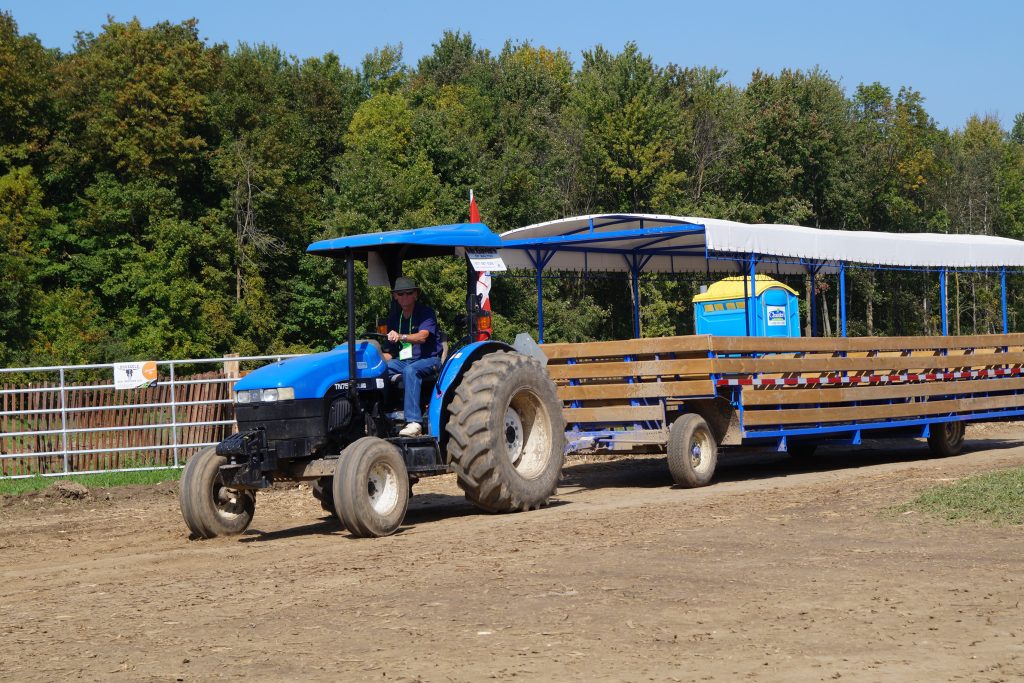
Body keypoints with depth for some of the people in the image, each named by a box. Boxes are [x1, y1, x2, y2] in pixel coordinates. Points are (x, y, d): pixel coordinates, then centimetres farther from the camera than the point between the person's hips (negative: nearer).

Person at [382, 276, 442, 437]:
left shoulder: (426, 313, -4)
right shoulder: (394, 317, 15)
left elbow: (422, 336, -23)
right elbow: (391, 350, 18)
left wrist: (401, 337, -41)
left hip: (428, 359, -6)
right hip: (401, 361, 6)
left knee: (410, 370, -40)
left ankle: (414, 422, -48)